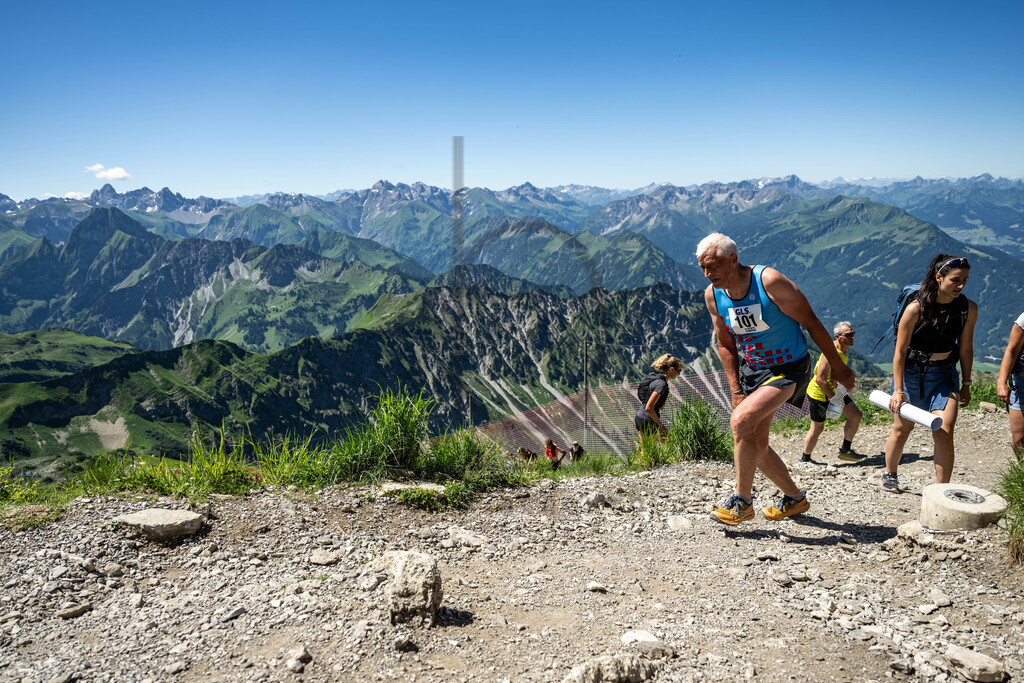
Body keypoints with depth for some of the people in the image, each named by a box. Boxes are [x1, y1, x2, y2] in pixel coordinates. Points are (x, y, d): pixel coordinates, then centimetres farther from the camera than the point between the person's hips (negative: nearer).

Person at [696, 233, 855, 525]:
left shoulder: (770, 281, -23)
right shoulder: (712, 295, -6)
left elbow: (811, 323, -14)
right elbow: (725, 345, 6)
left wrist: (837, 367, -7)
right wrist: (736, 391, 0)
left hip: (788, 368, -7)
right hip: (750, 369, 7)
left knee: (741, 421, -25)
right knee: (755, 444, 9)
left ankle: (742, 501, -8)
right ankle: (795, 498, 33)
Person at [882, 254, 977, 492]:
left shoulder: (968, 308, -9)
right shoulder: (916, 308, -20)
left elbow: (965, 348, 3)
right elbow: (900, 350, -16)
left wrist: (966, 384, 9)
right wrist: (898, 390, -16)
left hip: (944, 373, 2)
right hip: (910, 372, -2)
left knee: (944, 432, -10)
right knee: (902, 428, 9)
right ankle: (889, 475, 32)